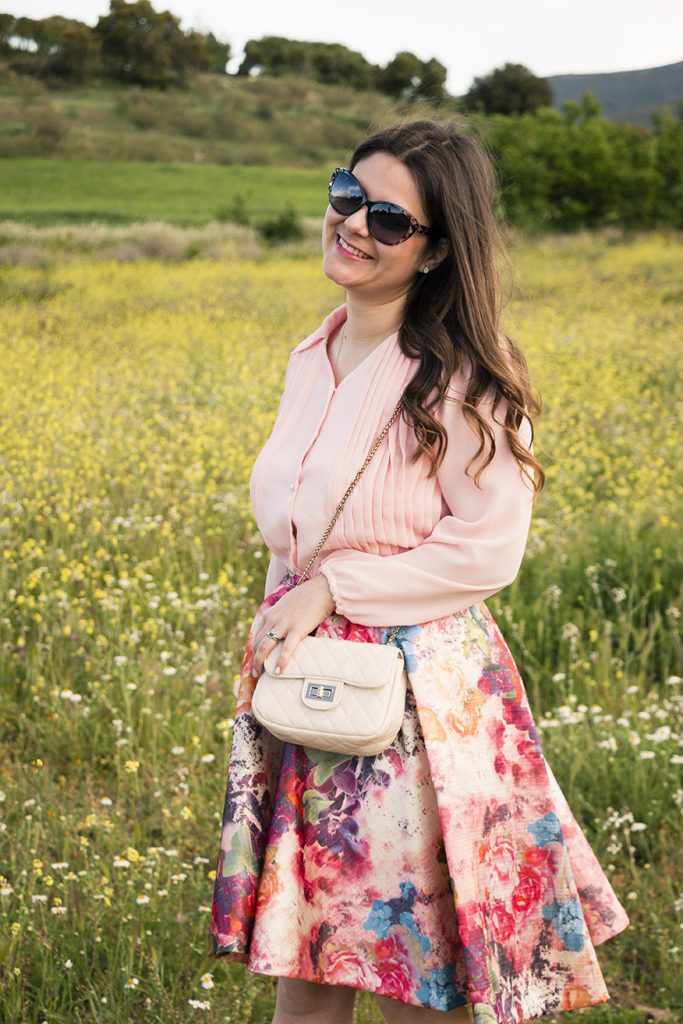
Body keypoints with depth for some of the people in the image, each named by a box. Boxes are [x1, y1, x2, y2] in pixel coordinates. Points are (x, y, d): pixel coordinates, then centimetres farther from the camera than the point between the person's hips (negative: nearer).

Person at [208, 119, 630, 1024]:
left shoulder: (463, 381, -15)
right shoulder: (313, 358, 7)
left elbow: (485, 555, -16)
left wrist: (332, 587, -15)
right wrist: (286, 617, 11)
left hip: (418, 689, -7)